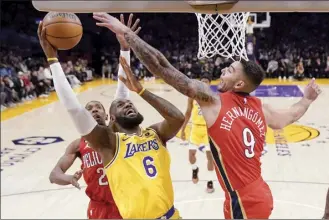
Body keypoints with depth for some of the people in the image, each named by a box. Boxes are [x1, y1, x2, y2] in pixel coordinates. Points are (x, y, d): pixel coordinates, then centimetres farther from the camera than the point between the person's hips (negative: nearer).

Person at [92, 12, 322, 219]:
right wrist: (308, 98, 43)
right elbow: (288, 117, 24)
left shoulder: (213, 100, -14)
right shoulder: (260, 107, 4)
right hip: (261, 195, 7)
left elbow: (164, 68, -17)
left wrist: (126, 32, -15)